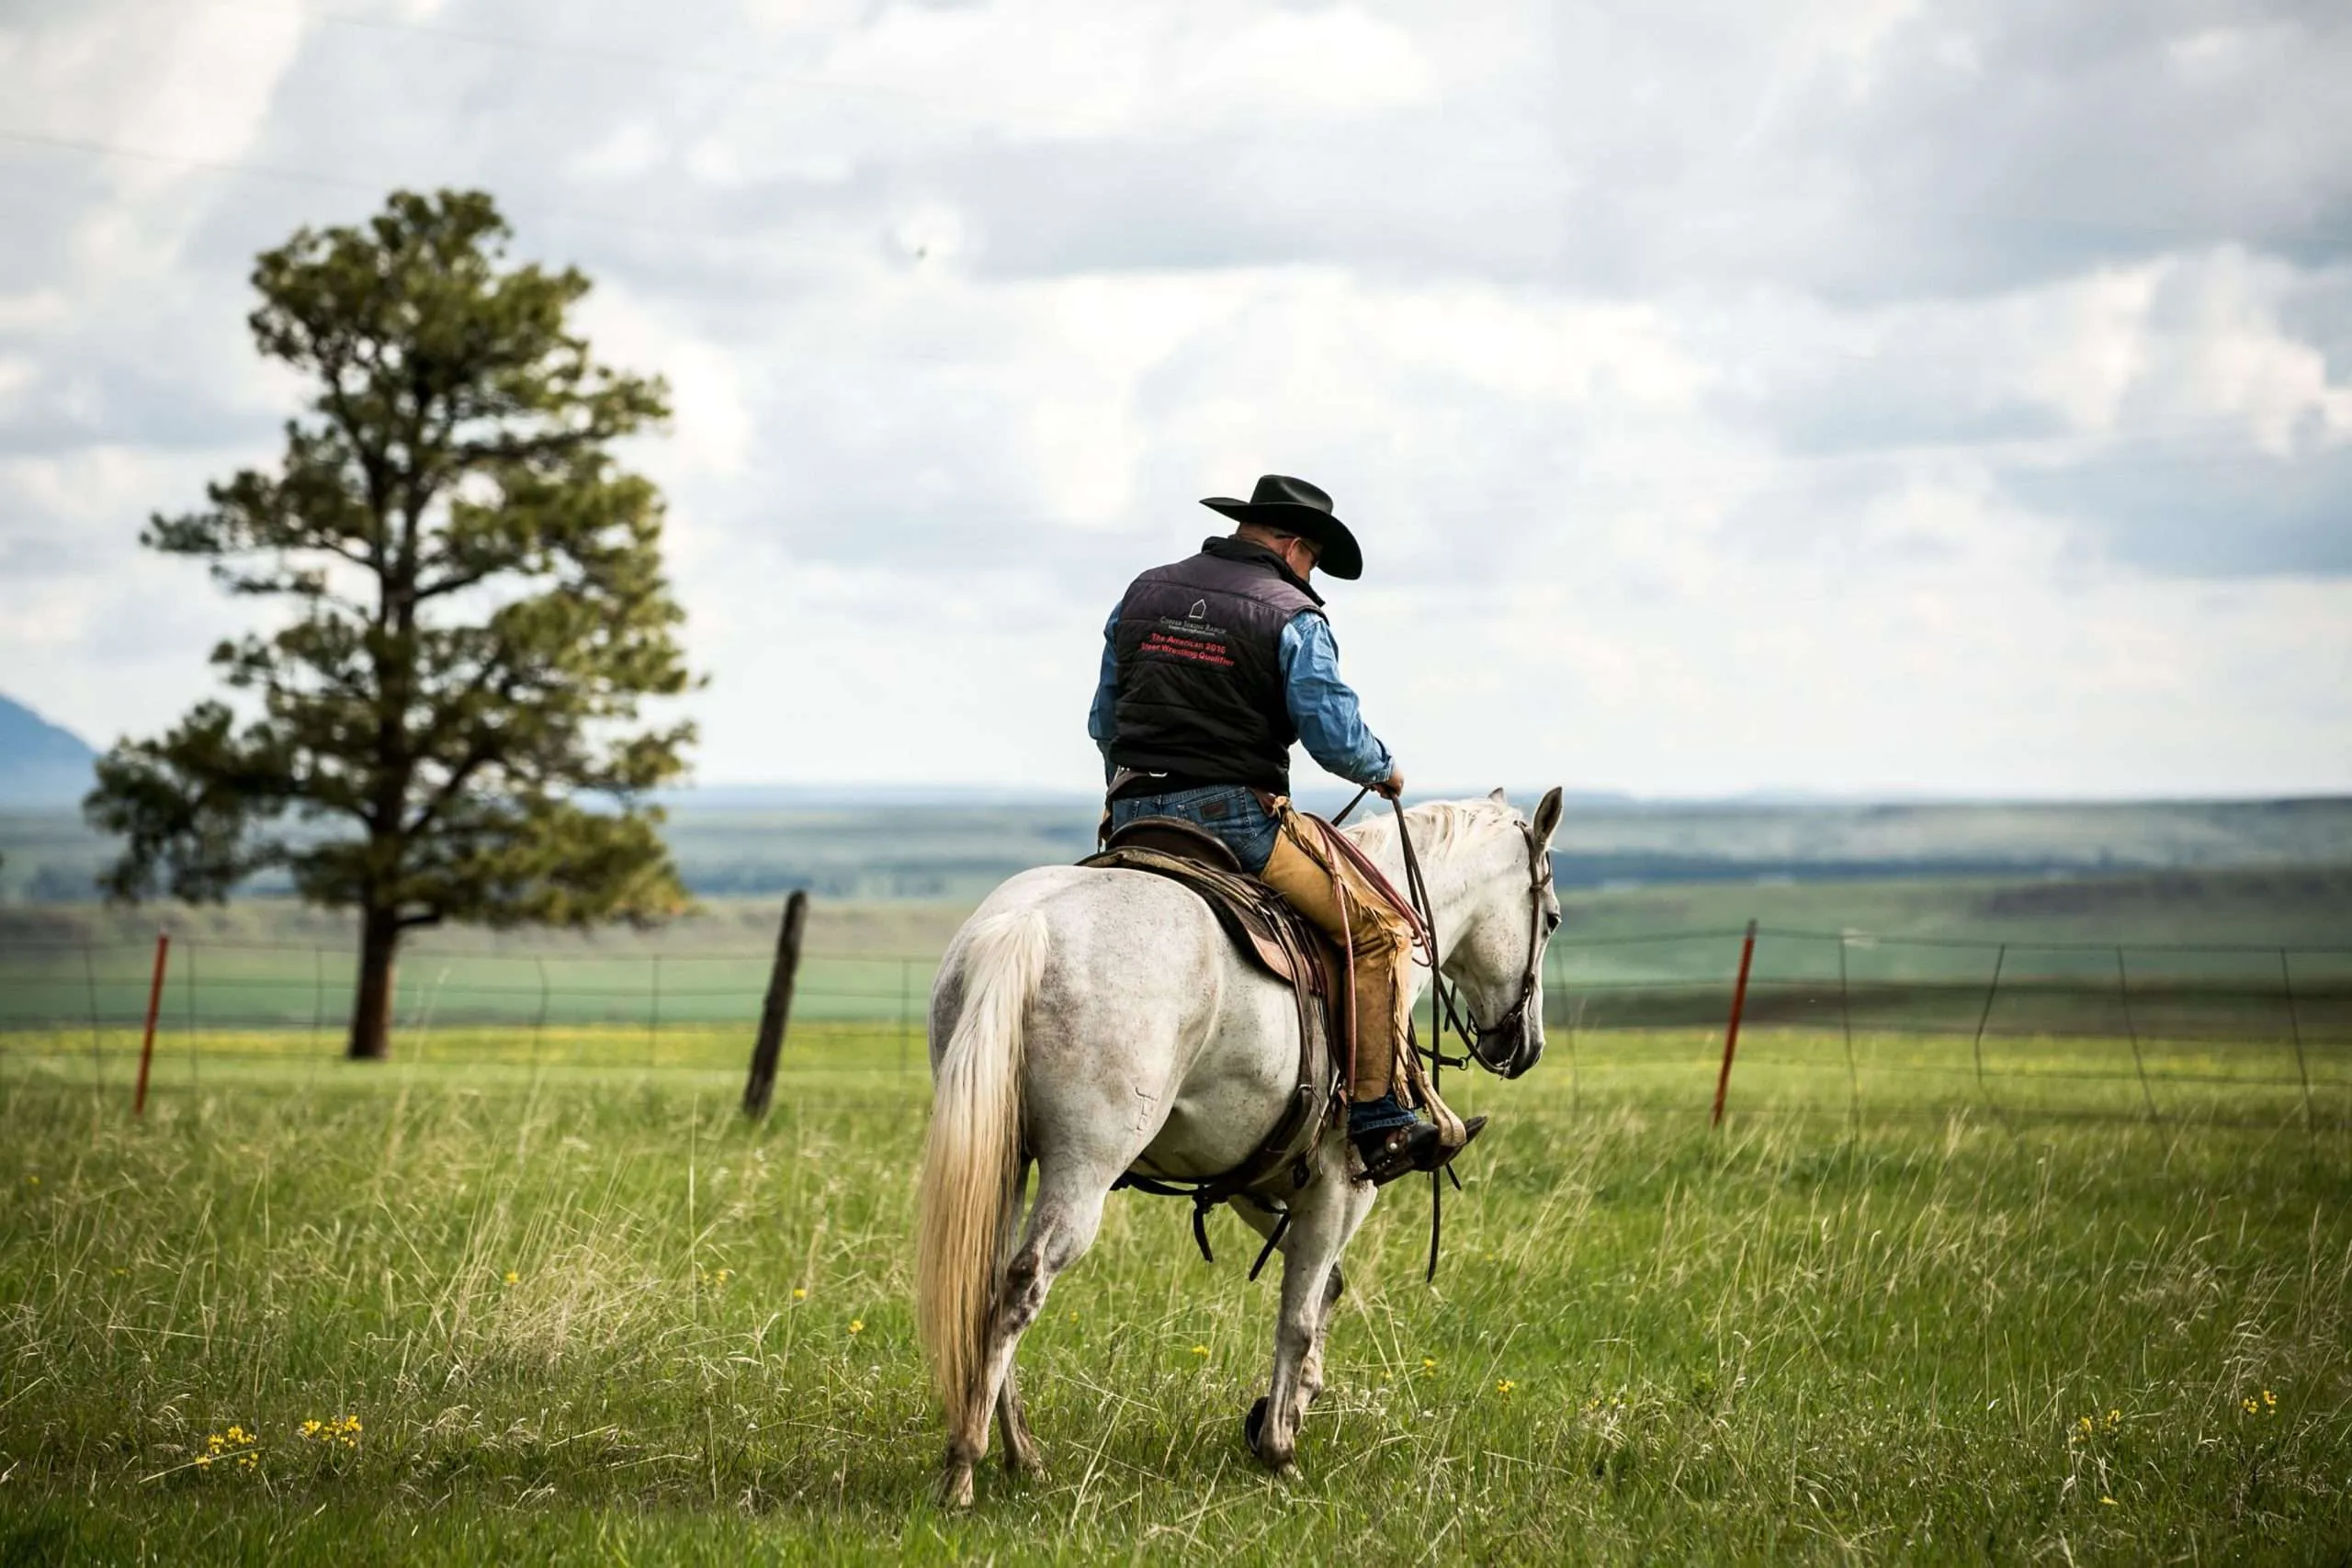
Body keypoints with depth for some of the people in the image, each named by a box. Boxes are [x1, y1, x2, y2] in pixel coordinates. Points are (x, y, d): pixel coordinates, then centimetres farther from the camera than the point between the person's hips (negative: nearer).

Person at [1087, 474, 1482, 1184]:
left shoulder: (1145, 593, 15)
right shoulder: (1292, 617, -4)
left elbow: (1104, 719, 21)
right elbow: (1336, 737, -10)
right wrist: (1384, 769, 11)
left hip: (1134, 819, 6)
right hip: (1236, 818, -6)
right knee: (1381, 931, 3)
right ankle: (1376, 1119, -4)